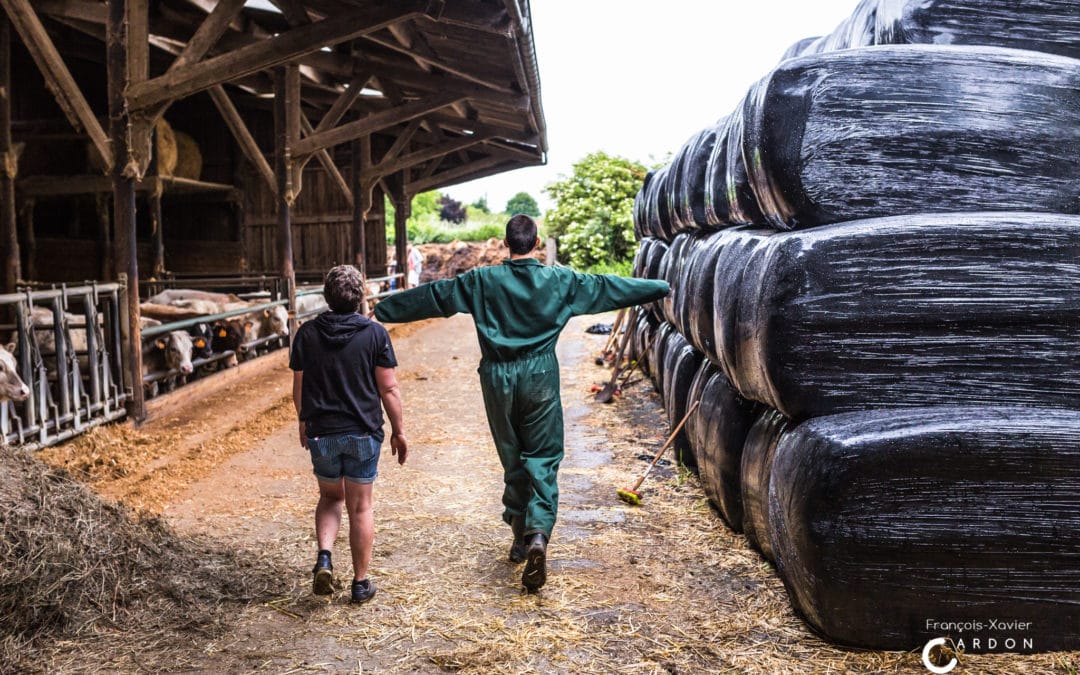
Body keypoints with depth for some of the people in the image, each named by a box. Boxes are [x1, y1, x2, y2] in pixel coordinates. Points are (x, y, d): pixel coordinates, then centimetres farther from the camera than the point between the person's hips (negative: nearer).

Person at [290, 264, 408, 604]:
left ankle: (324, 558, 1)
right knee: (360, 507, 9)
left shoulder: (307, 334, -2)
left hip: (320, 433, 2)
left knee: (330, 497, 22)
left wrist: (304, 424, 21)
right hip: (363, 434, -2)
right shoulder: (375, 333, -8)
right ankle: (361, 583, 16)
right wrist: (398, 430, 4)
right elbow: (388, 388, -7)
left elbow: (299, 388, 5)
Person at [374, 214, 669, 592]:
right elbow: (608, 288, 7)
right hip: (540, 379, -1)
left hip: (498, 380, 1)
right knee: (543, 460, 2)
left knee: (512, 460, 15)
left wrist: (382, 310, 12)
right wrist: (664, 288, 19)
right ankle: (538, 534, -19)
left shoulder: (482, 281, -2)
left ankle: (520, 537, 24)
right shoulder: (560, 280, -1)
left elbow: (433, 295, 2)